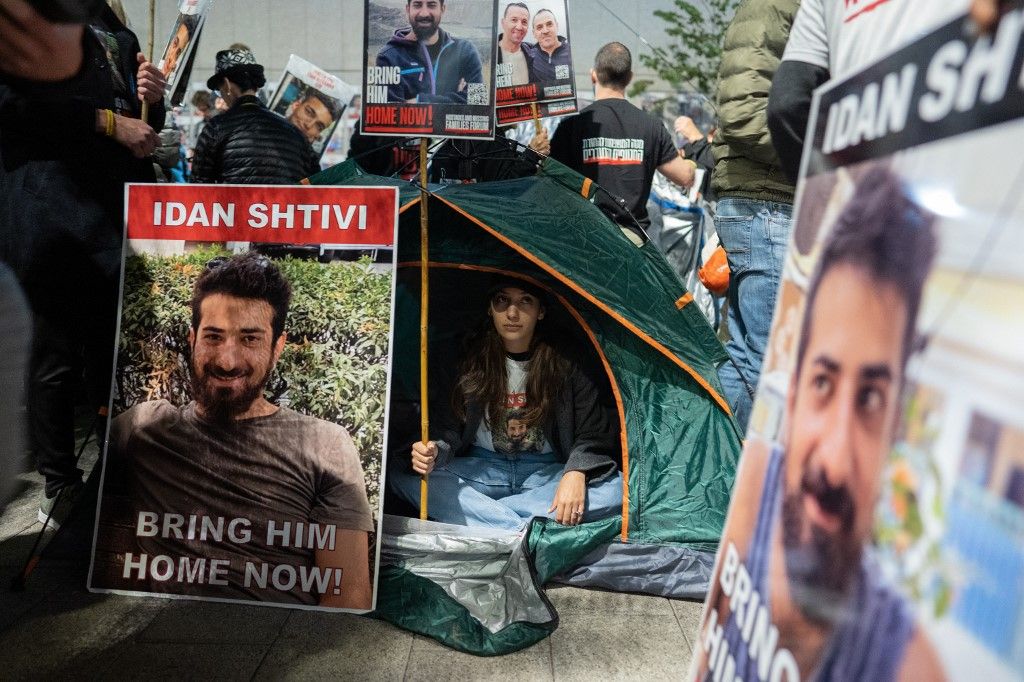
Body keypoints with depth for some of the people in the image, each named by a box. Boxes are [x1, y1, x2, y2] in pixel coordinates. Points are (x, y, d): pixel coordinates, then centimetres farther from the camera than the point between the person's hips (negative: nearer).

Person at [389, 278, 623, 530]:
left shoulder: (563, 365, -8)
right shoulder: (467, 359, -7)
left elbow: (594, 434, -5)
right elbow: (447, 428, -6)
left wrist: (576, 473, -26)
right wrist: (434, 451, -30)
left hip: (544, 475, 0)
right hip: (480, 470, 1)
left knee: (616, 487, -28)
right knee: (401, 474, -25)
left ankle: (477, 513, -26)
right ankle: (525, 533, -31)